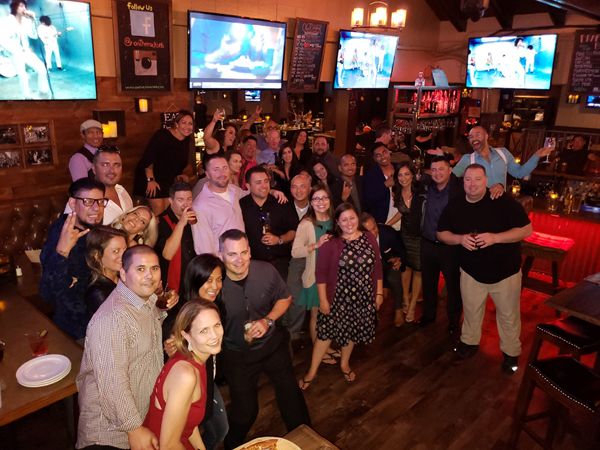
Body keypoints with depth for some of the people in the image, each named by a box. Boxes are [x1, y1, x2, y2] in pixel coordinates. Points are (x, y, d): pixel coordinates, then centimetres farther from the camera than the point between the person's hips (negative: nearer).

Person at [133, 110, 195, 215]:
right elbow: (147, 158, -22)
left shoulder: (186, 140, 2)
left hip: (169, 180, 7)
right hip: (150, 178, -7)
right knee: (158, 211, -10)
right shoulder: (162, 135, -19)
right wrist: (150, 180, -23)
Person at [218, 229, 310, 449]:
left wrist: (268, 320, -16)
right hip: (237, 354, -2)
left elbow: (284, 298, -2)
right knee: (244, 409, 15)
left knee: (291, 395, 19)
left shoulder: (266, 270, -20)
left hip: (272, 344, 2)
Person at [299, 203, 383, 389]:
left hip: (364, 297, 3)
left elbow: (377, 267, 4)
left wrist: (379, 292, 6)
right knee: (327, 331, 6)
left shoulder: (369, 238, -3)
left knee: (353, 331, 19)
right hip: (338, 297, -3)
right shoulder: (330, 243, -13)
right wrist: (323, 299, -10)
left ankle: (345, 364, 44)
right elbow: (321, 273, -10)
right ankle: (312, 371, 23)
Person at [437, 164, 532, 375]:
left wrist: (495, 237, -30)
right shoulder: (454, 207, -5)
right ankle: (469, 342, 43)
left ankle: (511, 353, 35)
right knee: (471, 311, 19)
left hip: (505, 271, -2)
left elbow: (526, 230, -18)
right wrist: (460, 239, -19)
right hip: (471, 271, 3)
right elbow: (441, 233, 2)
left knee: (508, 315, 14)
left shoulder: (504, 202, -18)